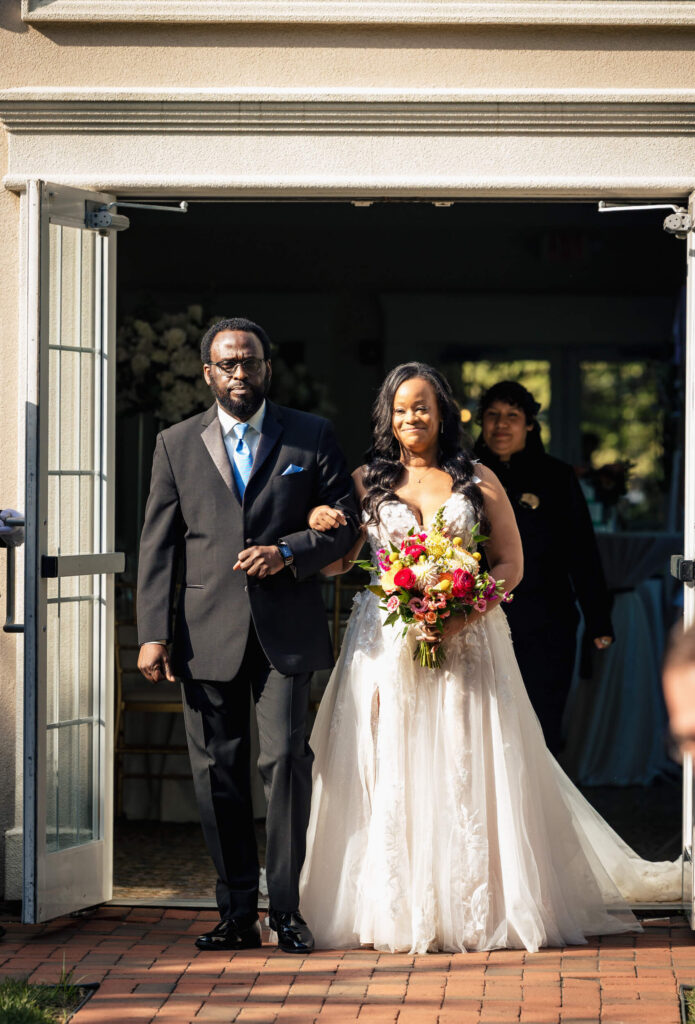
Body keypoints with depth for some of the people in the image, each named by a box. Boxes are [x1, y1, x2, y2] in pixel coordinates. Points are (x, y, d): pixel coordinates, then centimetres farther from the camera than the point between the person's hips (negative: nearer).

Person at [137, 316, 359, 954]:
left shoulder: (311, 436, 7)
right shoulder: (176, 445, 10)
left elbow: (347, 523, 6)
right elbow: (158, 544, 7)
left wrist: (288, 552, -11)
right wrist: (153, 632, -1)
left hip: (287, 632, -2)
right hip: (208, 634, 2)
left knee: (286, 759, -11)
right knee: (217, 773, 3)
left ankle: (287, 908, -1)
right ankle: (238, 914, 12)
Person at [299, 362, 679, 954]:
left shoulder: (479, 482, 9)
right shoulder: (366, 482, 10)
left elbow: (511, 564, 6)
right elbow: (336, 565, 7)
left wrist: (465, 611, -10)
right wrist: (318, 528, -15)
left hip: (467, 644, 0)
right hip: (386, 649, 0)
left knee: (469, 773, -2)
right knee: (389, 775, -3)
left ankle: (480, 907, 5)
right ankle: (394, 909, 1)